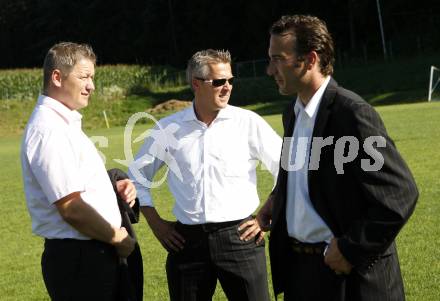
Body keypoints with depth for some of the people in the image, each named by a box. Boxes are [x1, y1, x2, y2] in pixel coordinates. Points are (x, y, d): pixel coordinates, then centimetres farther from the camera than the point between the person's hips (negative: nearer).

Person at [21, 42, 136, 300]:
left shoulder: (66, 123, 14)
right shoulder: (49, 131, -18)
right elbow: (72, 209, -22)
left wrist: (114, 186, 7)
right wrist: (119, 239, -9)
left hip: (94, 253, 10)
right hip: (77, 258, -10)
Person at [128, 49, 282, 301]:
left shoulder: (248, 122, -2)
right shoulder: (168, 129, 3)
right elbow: (138, 176, 15)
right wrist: (156, 224, 8)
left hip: (239, 236, -2)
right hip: (187, 240, 2)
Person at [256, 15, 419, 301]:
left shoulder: (352, 112, -19)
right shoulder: (293, 113, 8)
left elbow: (400, 195, -21)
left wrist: (351, 249, -18)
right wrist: (277, 199, 7)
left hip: (348, 274, -8)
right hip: (296, 266, 8)